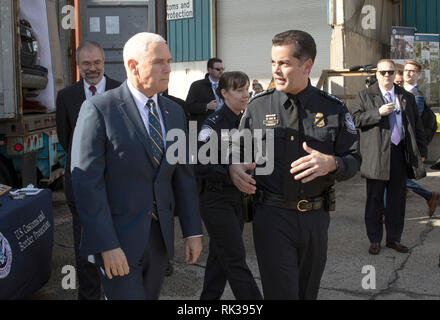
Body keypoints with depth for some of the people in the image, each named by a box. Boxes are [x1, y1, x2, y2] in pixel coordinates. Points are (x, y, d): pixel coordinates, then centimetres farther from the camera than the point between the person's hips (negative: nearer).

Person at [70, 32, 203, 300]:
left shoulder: (175, 112, 8)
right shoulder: (99, 109, -11)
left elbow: (183, 175, 10)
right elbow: (86, 182, -15)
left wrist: (193, 231, 6)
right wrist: (106, 245, -19)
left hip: (161, 237, 6)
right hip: (118, 238, -5)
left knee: (150, 295, 17)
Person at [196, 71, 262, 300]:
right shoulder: (213, 124, -14)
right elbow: (199, 165, -21)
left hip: (236, 199, 8)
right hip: (216, 200, -8)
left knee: (220, 257, 16)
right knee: (236, 261, -2)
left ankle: (209, 297, 29)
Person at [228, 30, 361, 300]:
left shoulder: (334, 109, 1)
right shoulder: (258, 106, 1)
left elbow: (353, 160, 2)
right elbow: (238, 148, 12)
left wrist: (330, 163, -20)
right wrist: (233, 166, -11)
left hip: (316, 216, 2)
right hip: (272, 215, -2)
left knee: (309, 290, 18)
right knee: (280, 290, -3)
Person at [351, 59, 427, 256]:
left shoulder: (407, 97, 15)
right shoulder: (365, 96, 6)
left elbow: (417, 126, 15)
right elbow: (355, 118, -6)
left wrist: (421, 151, 8)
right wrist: (378, 112, -17)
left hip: (400, 154, 3)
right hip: (376, 156, -3)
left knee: (397, 200, 8)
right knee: (375, 200, 3)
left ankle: (394, 239, 20)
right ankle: (374, 240, 13)